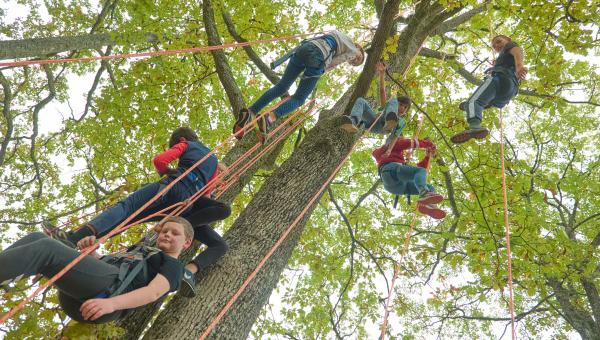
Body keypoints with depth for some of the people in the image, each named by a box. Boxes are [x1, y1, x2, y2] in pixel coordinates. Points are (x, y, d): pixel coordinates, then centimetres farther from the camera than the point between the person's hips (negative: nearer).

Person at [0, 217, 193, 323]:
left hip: (112, 289, -7)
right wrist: (91, 252, 9)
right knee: (37, 238, -6)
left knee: (46, 248, -23)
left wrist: (111, 303, -25)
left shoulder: (173, 266, 15)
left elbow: (154, 292, -6)